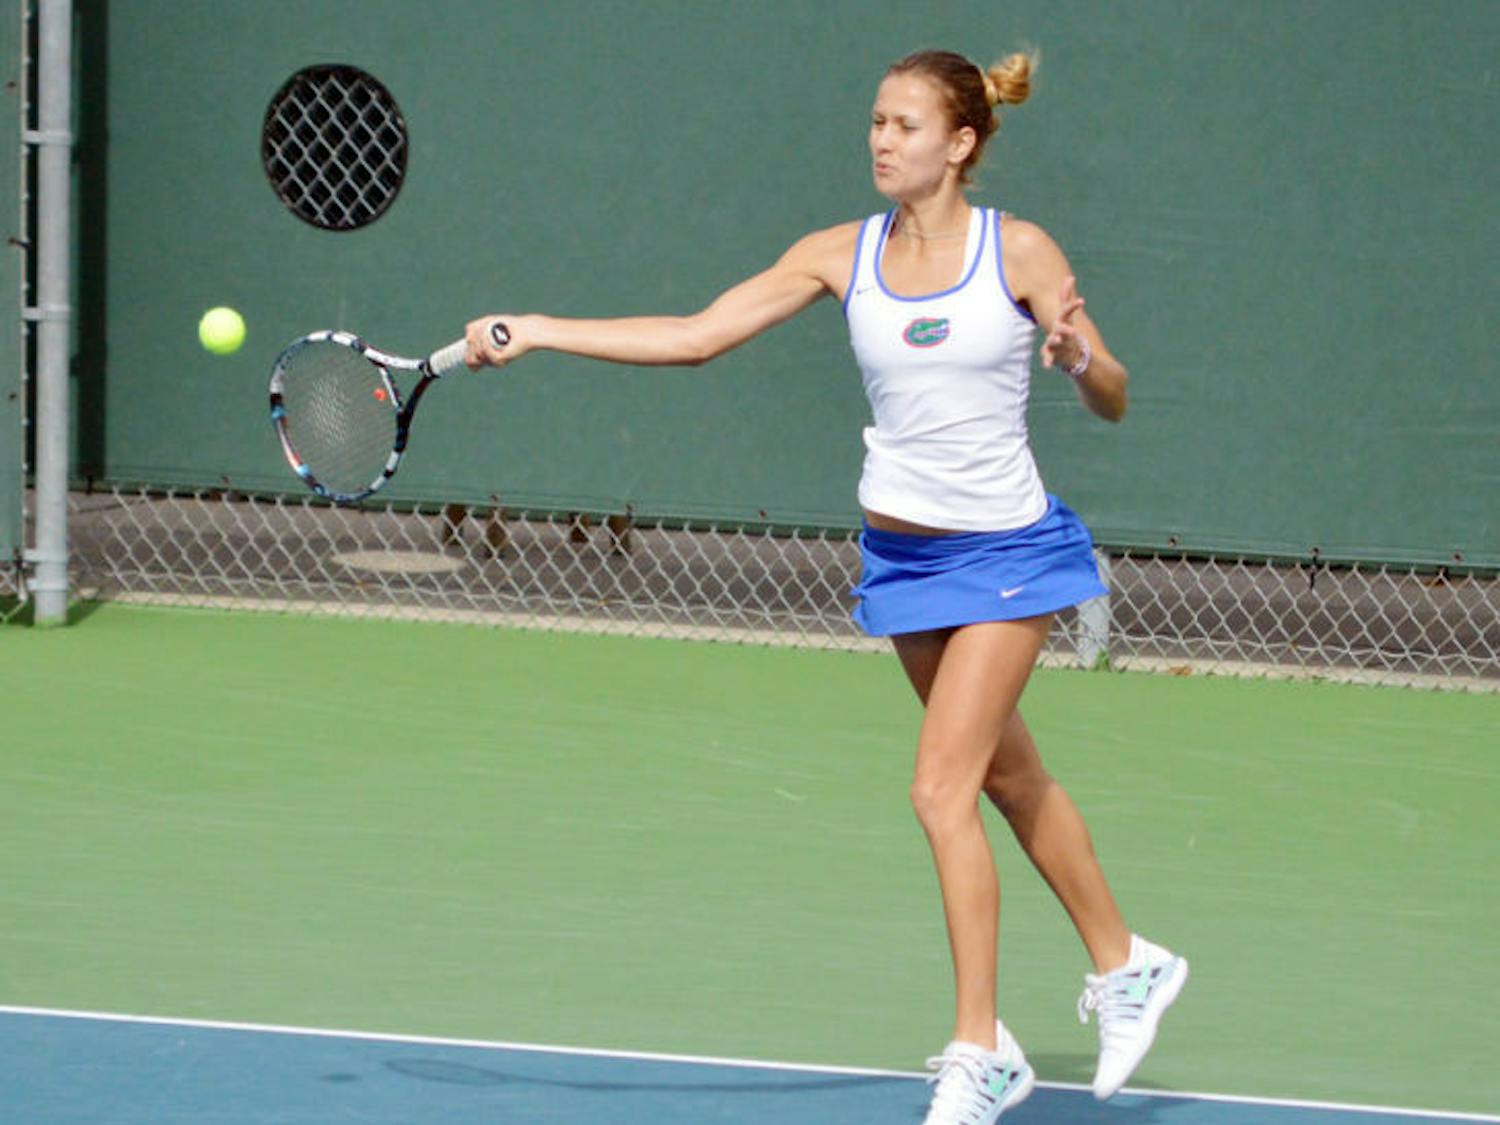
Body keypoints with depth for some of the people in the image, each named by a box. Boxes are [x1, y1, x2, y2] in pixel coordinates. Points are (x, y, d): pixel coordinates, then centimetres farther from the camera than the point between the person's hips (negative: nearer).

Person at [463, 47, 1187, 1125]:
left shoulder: (1019, 251, -10)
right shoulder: (843, 256, -1)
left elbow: (1113, 400, -6)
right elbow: (695, 335, -3)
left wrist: (1077, 354, -29)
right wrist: (533, 332, -11)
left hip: (1006, 551, -5)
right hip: (902, 551, 5)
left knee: (942, 787, -14)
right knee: (1010, 778, 17)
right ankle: (1125, 967, 36)